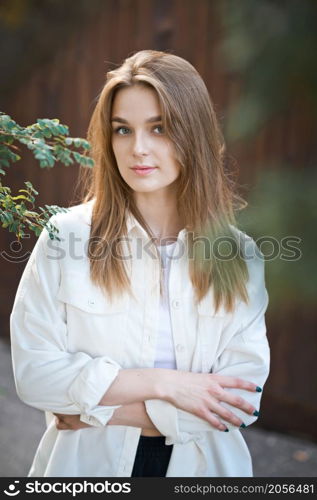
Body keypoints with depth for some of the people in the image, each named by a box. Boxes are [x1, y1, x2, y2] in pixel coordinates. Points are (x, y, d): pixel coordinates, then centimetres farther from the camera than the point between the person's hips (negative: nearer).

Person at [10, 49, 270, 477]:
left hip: (200, 465, 1)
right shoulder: (68, 233, -11)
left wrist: (97, 412, -16)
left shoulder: (238, 254, -8)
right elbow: (33, 372, -15)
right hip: (85, 465, -1)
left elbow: (241, 401, -14)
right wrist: (162, 384, -20)